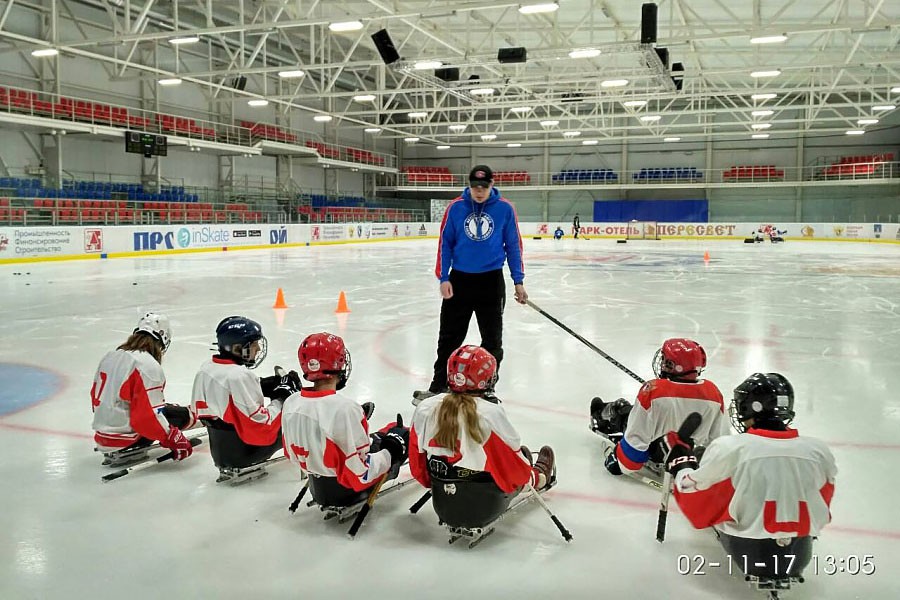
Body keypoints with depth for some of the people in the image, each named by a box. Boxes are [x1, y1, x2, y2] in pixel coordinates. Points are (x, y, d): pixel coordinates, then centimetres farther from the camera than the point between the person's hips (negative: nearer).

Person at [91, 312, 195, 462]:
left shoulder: (110, 356, 8)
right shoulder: (148, 365, -19)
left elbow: (96, 396, 17)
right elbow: (149, 416, -24)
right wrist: (174, 440, -15)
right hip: (123, 441, -9)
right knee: (183, 415, -1)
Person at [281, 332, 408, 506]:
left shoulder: (291, 403, -11)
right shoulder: (345, 408, -33)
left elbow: (293, 454, 5)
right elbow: (360, 474, -29)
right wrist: (391, 450, -12)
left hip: (317, 488, 7)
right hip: (347, 490, -7)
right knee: (402, 434, 12)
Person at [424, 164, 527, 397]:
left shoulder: (505, 209, -5)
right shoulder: (455, 208, -4)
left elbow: (513, 245, 1)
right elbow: (445, 243, 0)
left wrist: (518, 281, 0)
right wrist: (443, 278, -5)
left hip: (491, 281, 0)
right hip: (459, 279, 0)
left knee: (492, 338, 8)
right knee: (449, 336, 8)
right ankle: (439, 386, 20)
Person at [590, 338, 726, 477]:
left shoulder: (653, 390, -31)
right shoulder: (713, 392, -18)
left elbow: (635, 438, -26)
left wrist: (620, 462, -10)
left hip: (654, 457, -4)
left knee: (623, 409, 18)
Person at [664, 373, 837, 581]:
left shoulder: (729, 447, -16)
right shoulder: (818, 450, -6)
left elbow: (696, 501, -4)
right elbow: (820, 506, 11)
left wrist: (681, 462, 14)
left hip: (745, 554, -2)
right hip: (800, 558, 3)